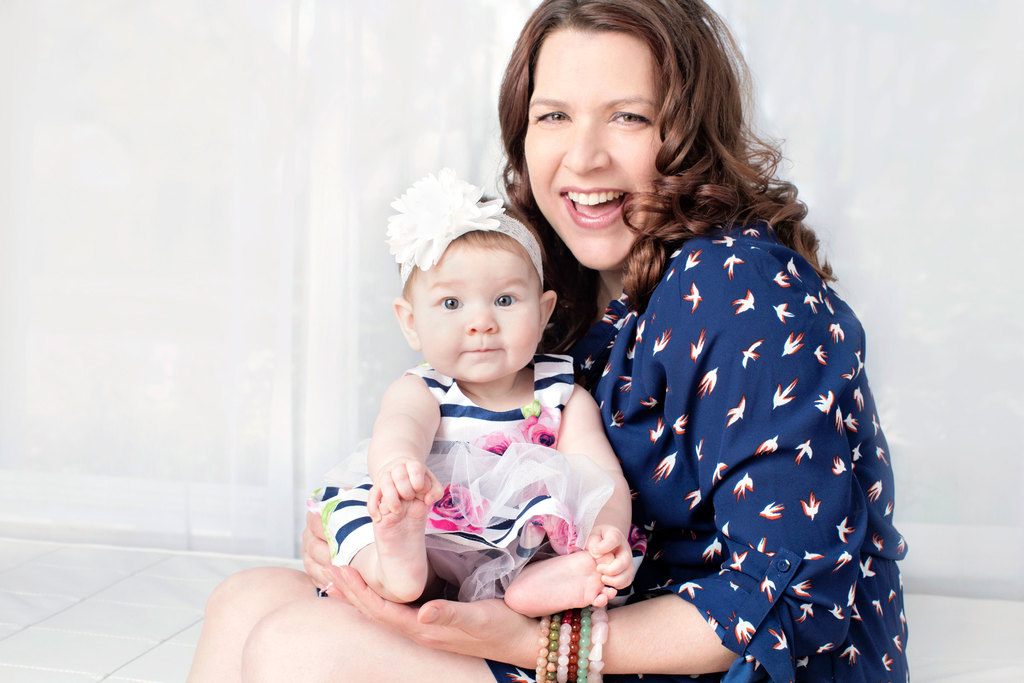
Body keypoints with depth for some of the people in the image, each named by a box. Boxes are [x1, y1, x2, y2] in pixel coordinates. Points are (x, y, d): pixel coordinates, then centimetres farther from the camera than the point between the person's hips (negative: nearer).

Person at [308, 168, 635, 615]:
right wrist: (397, 463, -53)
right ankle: (392, 566, -47)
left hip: (522, 555, 1)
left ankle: (543, 582, -46)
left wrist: (609, 535, -33)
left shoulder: (563, 399, 6)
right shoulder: (419, 392, 0)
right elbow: (399, 427, -25)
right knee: (349, 495, -21)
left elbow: (602, 477, -7)